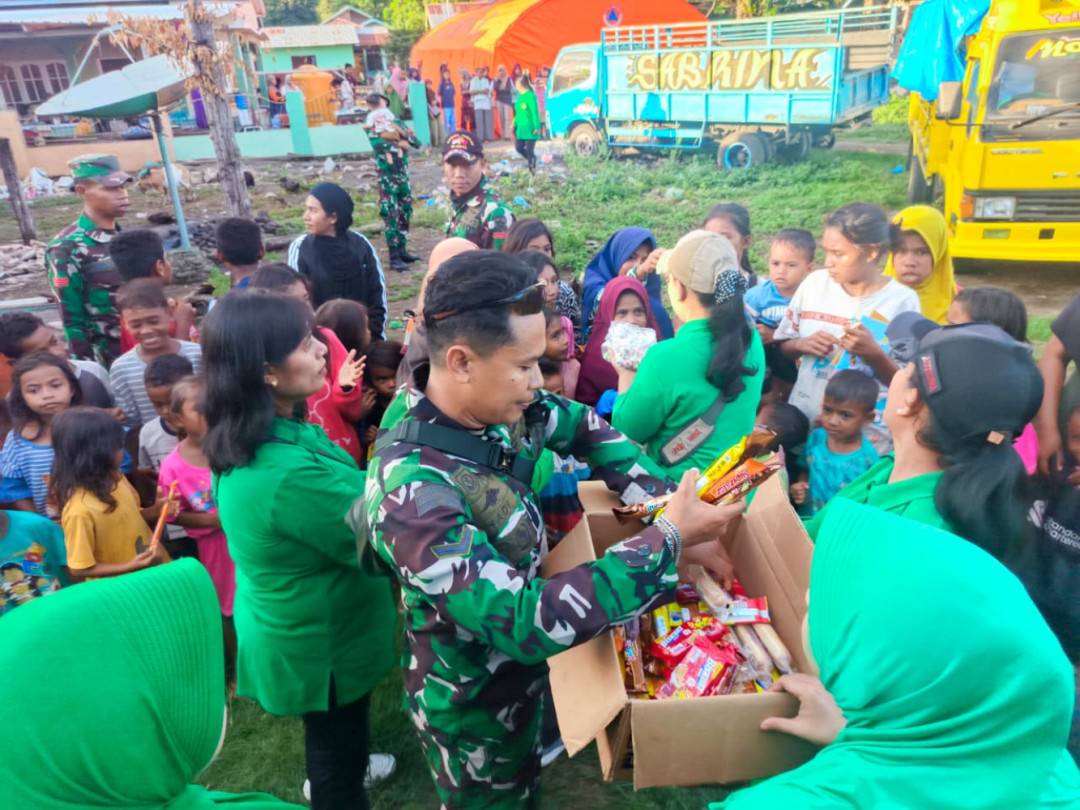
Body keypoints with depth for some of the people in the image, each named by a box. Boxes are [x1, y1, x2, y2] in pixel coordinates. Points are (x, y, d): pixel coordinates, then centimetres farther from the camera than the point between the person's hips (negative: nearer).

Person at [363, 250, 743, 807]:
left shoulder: (496, 408, -15)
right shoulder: (412, 492, -38)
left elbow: (586, 430, 2)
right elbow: (524, 622, -40)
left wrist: (676, 520, -9)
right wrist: (667, 541, -34)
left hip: (525, 671, 6)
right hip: (473, 709, -6)